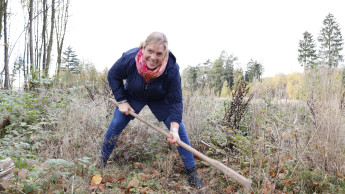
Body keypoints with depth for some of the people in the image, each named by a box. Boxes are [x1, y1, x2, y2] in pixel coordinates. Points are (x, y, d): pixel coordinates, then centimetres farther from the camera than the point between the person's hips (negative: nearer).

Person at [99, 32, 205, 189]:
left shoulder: (172, 68, -34)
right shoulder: (129, 59, -32)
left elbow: (175, 101, -26)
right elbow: (113, 76, -10)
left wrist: (174, 127, -37)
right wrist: (122, 101, -14)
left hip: (160, 100, -1)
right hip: (133, 96, 1)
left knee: (179, 131, -9)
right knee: (115, 126, -2)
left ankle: (191, 173, 4)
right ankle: (102, 162, 24)